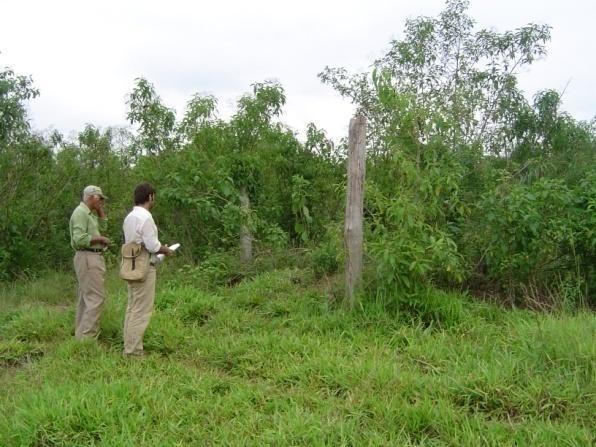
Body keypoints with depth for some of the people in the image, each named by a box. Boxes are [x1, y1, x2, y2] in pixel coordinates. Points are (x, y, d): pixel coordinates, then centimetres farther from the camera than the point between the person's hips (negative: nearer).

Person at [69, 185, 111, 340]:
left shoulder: (89, 213, 16)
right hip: (88, 258, -11)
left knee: (86, 297, 13)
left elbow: (103, 227, 19)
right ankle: (87, 336, -12)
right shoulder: (81, 212, -14)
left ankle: (81, 333, 19)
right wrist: (100, 239, -13)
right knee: (96, 297, -13)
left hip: (92, 258, 11)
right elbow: (79, 239, -24)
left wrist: (100, 209, 12)